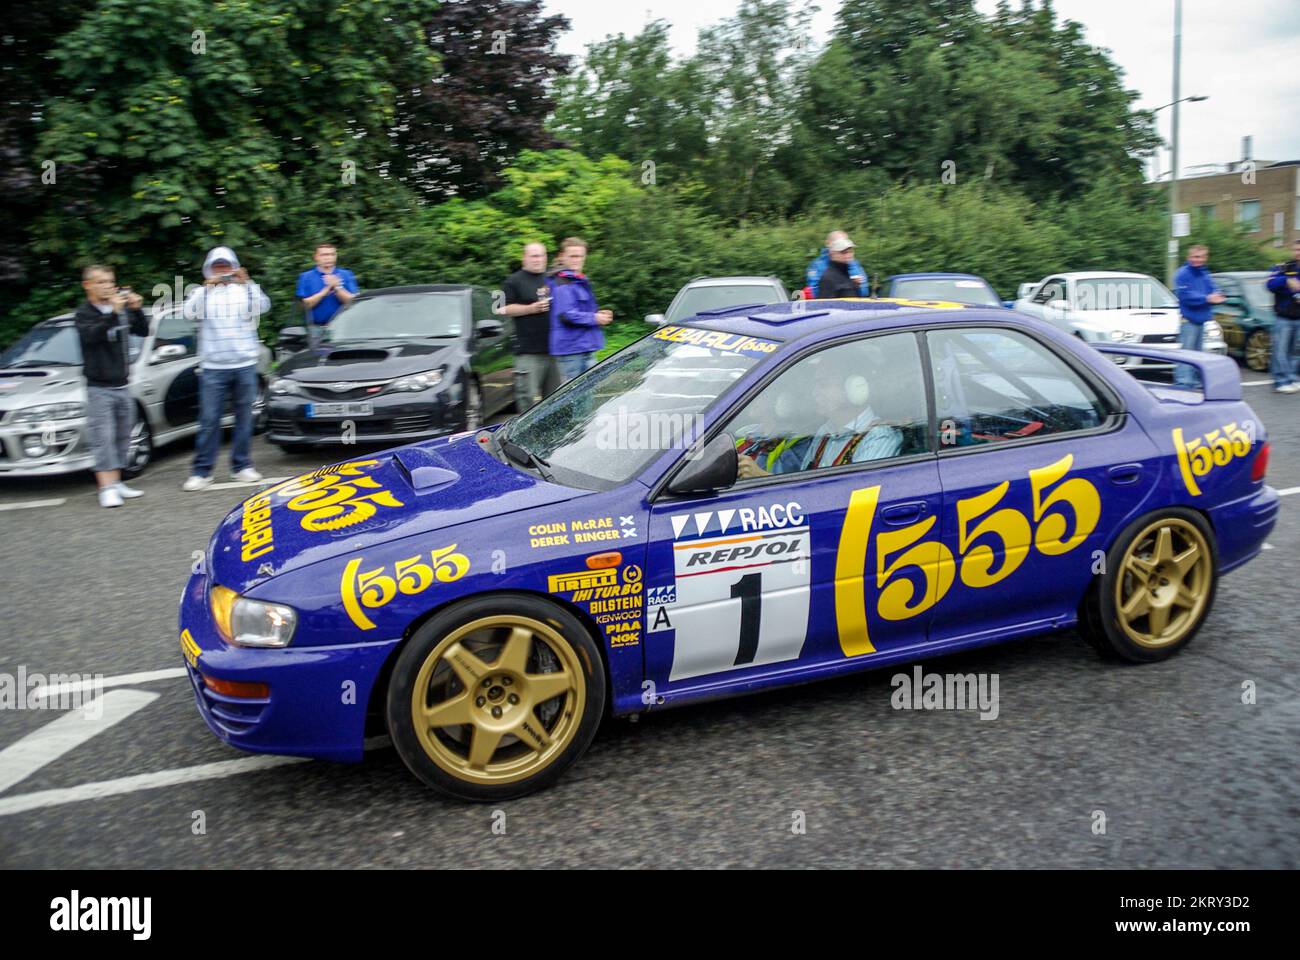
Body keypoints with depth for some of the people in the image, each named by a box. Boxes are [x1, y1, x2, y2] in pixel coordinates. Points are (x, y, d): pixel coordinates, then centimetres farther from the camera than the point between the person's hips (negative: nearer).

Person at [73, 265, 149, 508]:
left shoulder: (121, 310, 8)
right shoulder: (84, 313, -6)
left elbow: (143, 331, 7)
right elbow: (90, 335, -24)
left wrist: (136, 309, -9)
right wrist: (113, 312, -33)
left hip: (121, 386, 6)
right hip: (99, 388, -5)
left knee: (122, 438, 9)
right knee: (103, 438, -9)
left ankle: (117, 483, 18)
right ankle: (106, 488, -10)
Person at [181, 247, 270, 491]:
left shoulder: (245, 289, 8)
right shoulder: (203, 292, 7)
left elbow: (263, 306, -9)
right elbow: (190, 311, -10)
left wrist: (247, 282, -19)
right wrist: (207, 286, -17)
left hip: (245, 365, 1)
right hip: (213, 367, -1)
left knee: (244, 418, 7)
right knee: (209, 420, -2)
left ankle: (241, 466, 16)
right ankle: (201, 471, 2)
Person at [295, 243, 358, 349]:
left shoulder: (346, 275, 8)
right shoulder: (306, 277, 7)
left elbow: (353, 302, -1)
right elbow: (306, 304, -3)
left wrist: (337, 288, -14)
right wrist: (326, 290, -11)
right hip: (317, 329, 0)